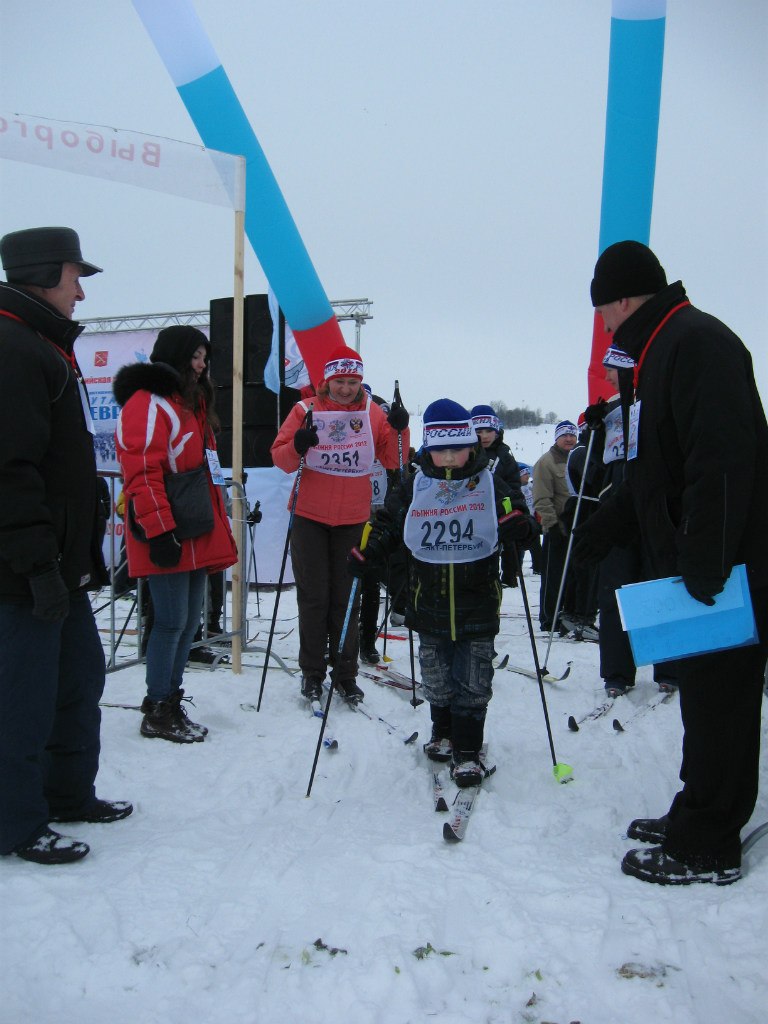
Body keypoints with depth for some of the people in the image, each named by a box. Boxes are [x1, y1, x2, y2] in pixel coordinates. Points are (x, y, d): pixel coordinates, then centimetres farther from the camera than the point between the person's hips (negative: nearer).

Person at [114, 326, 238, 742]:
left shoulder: (190, 403, 22)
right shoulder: (148, 403, -9)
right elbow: (142, 471, -18)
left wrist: (218, 528, 23)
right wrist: (159, 532, -22)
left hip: (195, 535, 10)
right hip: (168, 537, -10)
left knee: (189, 621, 12)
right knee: (172, 621, -5)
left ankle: (170, 702, 22)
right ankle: (157, 712, 7)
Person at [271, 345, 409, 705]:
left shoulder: (373, 413, 2)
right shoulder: (305, 410, -3)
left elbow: (392, 460, 0)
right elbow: (280, 456, -4)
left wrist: (399, 430, -16)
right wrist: (297, 447, -25)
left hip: (353, 520, 1)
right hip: (309, 516, -1)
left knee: (347, 598, 8)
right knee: (313, 597, 6)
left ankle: (345, 673, 18)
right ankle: (312, 672, 18)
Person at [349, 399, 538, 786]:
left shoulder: (489, 484, -3)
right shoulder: (413, 488, 0)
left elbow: (515, 516, -4)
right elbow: (387, 524, 7)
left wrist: (519, 525, -27)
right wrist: (366, 553, -8)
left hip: (477, 601, -2)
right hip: (429, 602, 2)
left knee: (474, 682, 4)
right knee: (437, 679, 16)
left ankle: (467, 750, 16)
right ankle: (443, 733, 38)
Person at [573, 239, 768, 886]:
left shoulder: (699, 342, -15)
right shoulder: (657, 353, 18)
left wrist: (705, 564, -27)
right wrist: (609, 526, 20)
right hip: (689, 564, 10)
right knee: (702, 693, 16)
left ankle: (707, 847, 10)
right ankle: (698, 818, 29)